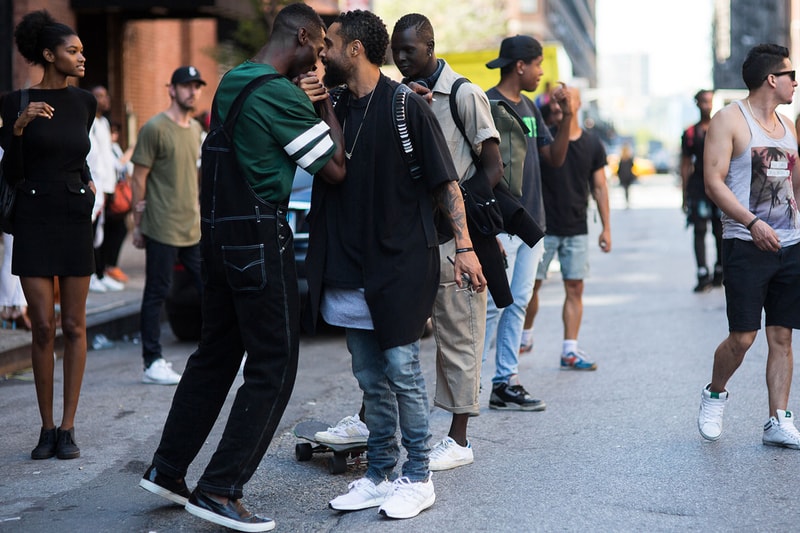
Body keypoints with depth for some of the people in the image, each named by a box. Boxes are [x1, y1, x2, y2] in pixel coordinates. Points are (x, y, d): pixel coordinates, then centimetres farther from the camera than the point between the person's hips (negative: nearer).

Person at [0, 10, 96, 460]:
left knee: (74, 325, 1)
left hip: (76, 218, 3)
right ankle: (47, 428, 9)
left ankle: (68, 428, 7)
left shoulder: (85, 102, 6)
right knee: (43, 327, -3)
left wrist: (88, 181, 12)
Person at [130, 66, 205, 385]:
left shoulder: (196, 129, 14)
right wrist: (138, 224, -9)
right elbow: (138, 179, -8)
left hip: (194, 228, 7)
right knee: (156, 293, -1)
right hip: (163, 230, -7)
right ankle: (152, 363, 4)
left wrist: (202, 214, 17)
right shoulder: (155, 128, -9)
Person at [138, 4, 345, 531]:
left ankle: (167, 470, 21)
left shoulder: (232, 82, 12)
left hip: (219, 229, 9)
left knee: (216, 354, 17)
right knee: (273, 368, -2)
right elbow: (336, 167, -11)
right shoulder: (282, 95, -16)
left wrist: (311, 101, 11)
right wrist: (325, 104, 0)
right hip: (260, 236, -9)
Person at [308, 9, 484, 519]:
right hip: (349, 266, 6)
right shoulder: (334, 107, 10)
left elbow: (445, 180, -7)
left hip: (400, 263, -6)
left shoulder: (406, 105, -8)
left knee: (401, 370, -3)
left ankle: (418, 478, 8)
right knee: (371, 378, 11)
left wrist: (464, 245, -13)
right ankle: (380, 475, 20)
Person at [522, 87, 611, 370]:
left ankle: (570, 350, 3)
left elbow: (599, 187, 9)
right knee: (532, 283, 1)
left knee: (575, 287, 0)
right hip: (543, 226, -2)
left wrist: (606, 227, 5)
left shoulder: (592, 144, 4)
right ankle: (524, 335, 23)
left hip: (576, 229, 2)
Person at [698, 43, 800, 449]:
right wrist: (752, 223, -23)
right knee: (742, 337, -6)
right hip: (746, 245, -6)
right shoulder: (729, 120, -5)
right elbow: (713, 183, -13)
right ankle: (715, 394, 20)